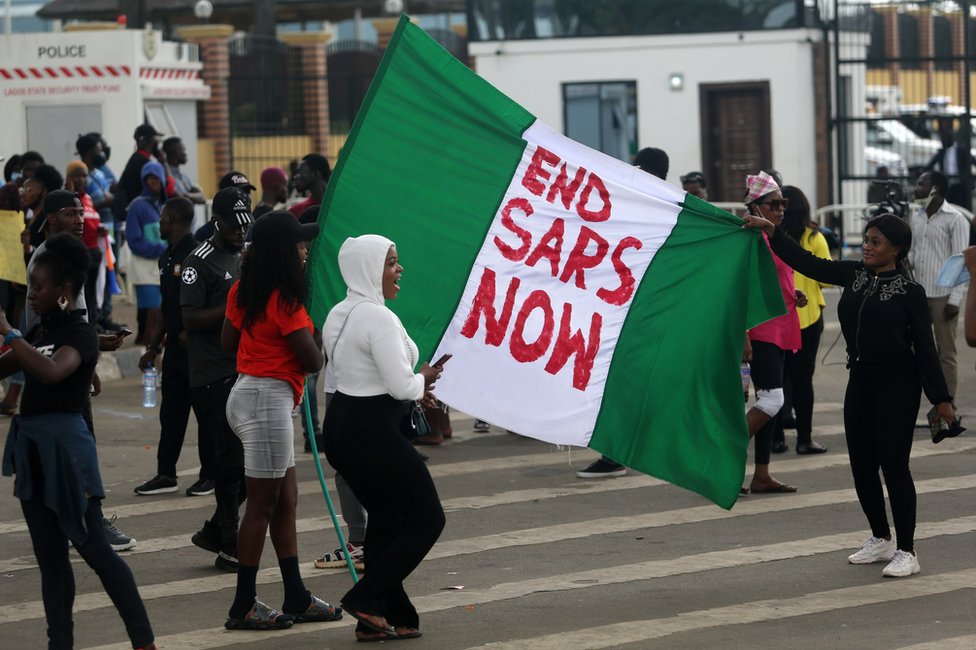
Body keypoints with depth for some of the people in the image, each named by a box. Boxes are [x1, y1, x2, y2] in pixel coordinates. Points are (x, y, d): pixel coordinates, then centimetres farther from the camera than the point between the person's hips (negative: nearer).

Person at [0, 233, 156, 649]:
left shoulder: (80, 334, -12)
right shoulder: (41, 332, 12)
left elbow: (52, 372, -32)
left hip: (64, 447, -8)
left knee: (94, 550, -6)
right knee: (50, 557, 10)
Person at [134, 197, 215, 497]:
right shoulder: (167, 258, 15)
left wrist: (188, 333, -21)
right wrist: (153, 347, 20)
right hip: (175, 346, 9)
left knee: (204, 411, 0)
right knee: (170, 413, 10)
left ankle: (209, 476, 7)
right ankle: (166, 475, 15)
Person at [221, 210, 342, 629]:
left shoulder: (243, 291, 8)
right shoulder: (285, 300, -18)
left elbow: (227, 341, 20)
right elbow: (313, 361, -14)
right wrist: (312, 336, 6)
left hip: (248, 389, 10)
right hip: (269, 399, -10)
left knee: (285, 499, 14)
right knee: (263, 502, -4)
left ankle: (297, 599, 19)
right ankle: (243, 607, 0)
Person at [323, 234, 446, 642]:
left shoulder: (339, 314, 11)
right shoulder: (378, 318, -19)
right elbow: (401, 386, -22)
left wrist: (415, 386, 13)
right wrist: (423, 379, 0)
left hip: (341, 425, 10)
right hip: (372, 432, -10)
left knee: (385, 518, 17)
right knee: (427, 518, 3)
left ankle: (386, 616, 17)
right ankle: (368, 599, -1)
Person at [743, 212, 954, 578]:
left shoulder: (909, 292, -8)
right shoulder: (854, 276, 6)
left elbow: (925, 346, -7)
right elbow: (806, 263, 3)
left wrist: (940, 398, -7)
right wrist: (771, 233, -7)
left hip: (897, 383, -6)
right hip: (861, 380, 6)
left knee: (893, 463, -7)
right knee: (862, 464, 10)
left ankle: (906, 551, 0)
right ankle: (881, 540, 28)